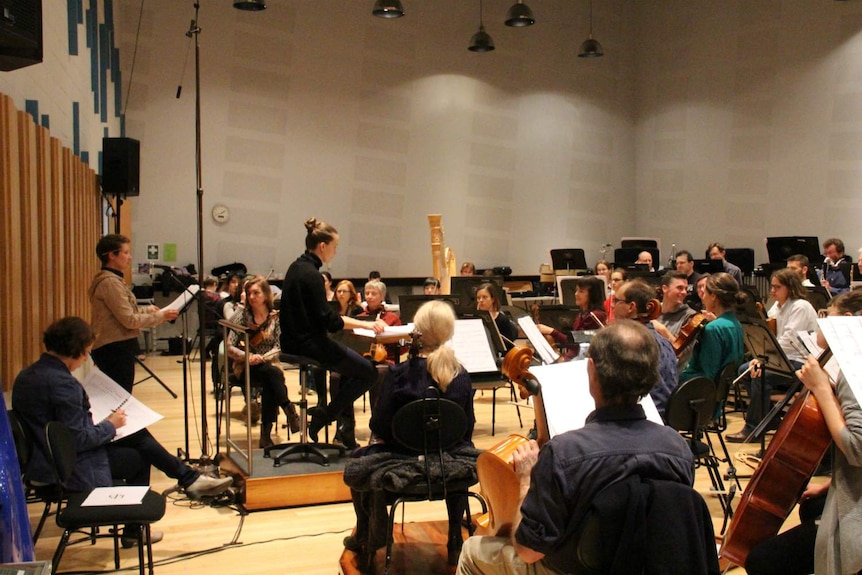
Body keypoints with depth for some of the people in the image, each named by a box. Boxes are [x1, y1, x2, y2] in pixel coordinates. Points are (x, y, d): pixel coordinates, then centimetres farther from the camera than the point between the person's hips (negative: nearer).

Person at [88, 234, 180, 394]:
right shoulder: (110, 282, -17)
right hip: (115, 349, -10)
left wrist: (147, 309, 13)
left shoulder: (110, 279, 14)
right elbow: (129, 320, -19)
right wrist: (161, 316, -12)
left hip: (115, 348, 10)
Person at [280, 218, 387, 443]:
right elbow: (328, 320, -23)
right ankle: (323, 416, -1)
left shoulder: (297, 267, 10)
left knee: (352, 365, 23)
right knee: (368, 372, -3)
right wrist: (365, 324, -19)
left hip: (295, 340, 10)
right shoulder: (311, 274, -19)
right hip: (308, 344, -10)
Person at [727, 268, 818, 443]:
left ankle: (752, 429, -15)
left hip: (801, 362, -9)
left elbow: (788, 341, -24)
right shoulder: (777, 306, 11)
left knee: (760, 377, -26)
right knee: (744, 370, -3)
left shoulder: (800, 307, -16)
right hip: (783, 358, 9)